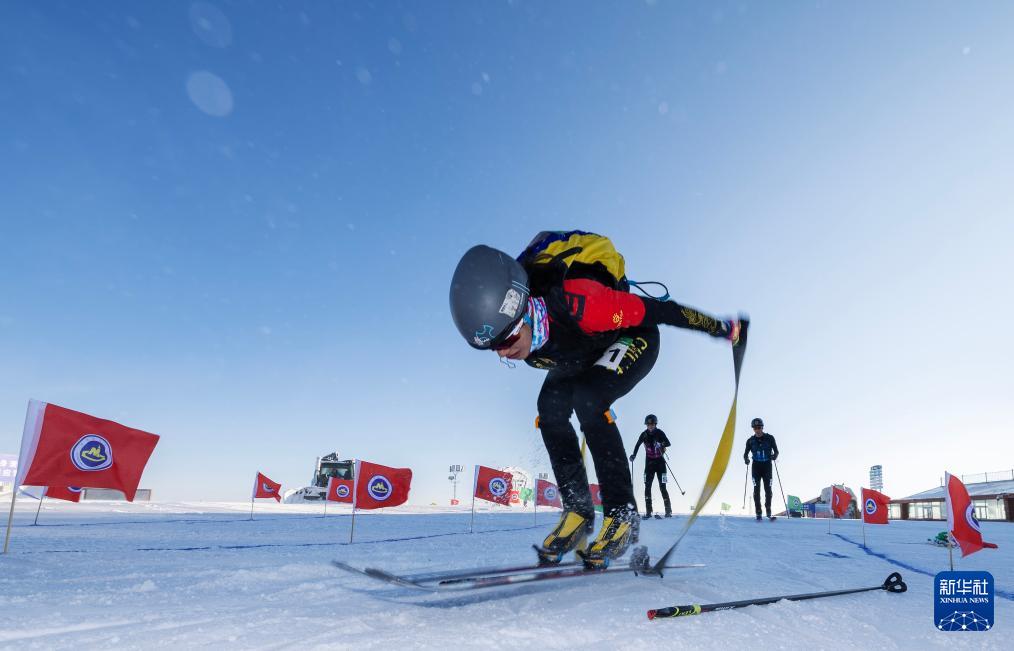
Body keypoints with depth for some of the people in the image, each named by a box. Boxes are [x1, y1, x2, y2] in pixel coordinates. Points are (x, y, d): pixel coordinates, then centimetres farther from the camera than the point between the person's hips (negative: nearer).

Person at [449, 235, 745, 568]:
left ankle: (622, 514, -16)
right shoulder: (502, 319, -25)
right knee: (549, 409, -14)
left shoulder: (576, 303, -45)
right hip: (581, 355, 6)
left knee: (586, 401, -28)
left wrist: (721, 328, -14)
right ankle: (578, 511, -2)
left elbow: (658, 311, -29)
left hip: (634, 339, -6)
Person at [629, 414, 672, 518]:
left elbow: (668, 443, -18)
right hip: (649, 462, 2)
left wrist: (662, 444, -37)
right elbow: (638, 445, 9)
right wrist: (634, 455, -1)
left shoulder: (660, 433, -8)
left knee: (662, 486, -5)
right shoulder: (644, 434, -1)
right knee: (647, 486, -5)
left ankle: (668, 511, 4)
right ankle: (648, 512, -2)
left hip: (660, 462, -2)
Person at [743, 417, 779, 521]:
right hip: (756, 466, 1)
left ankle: (769, 513, 7)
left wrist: (775, 456, -17)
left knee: (768, 489, -4)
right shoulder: (751, 440, 2)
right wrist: (746, 459, -12)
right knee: (757, 489, -3)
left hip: (767, 466, -1)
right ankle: (758, 513, 0)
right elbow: (746, 453, 9)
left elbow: (776, 451, 5)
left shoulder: (769, 438, -3)